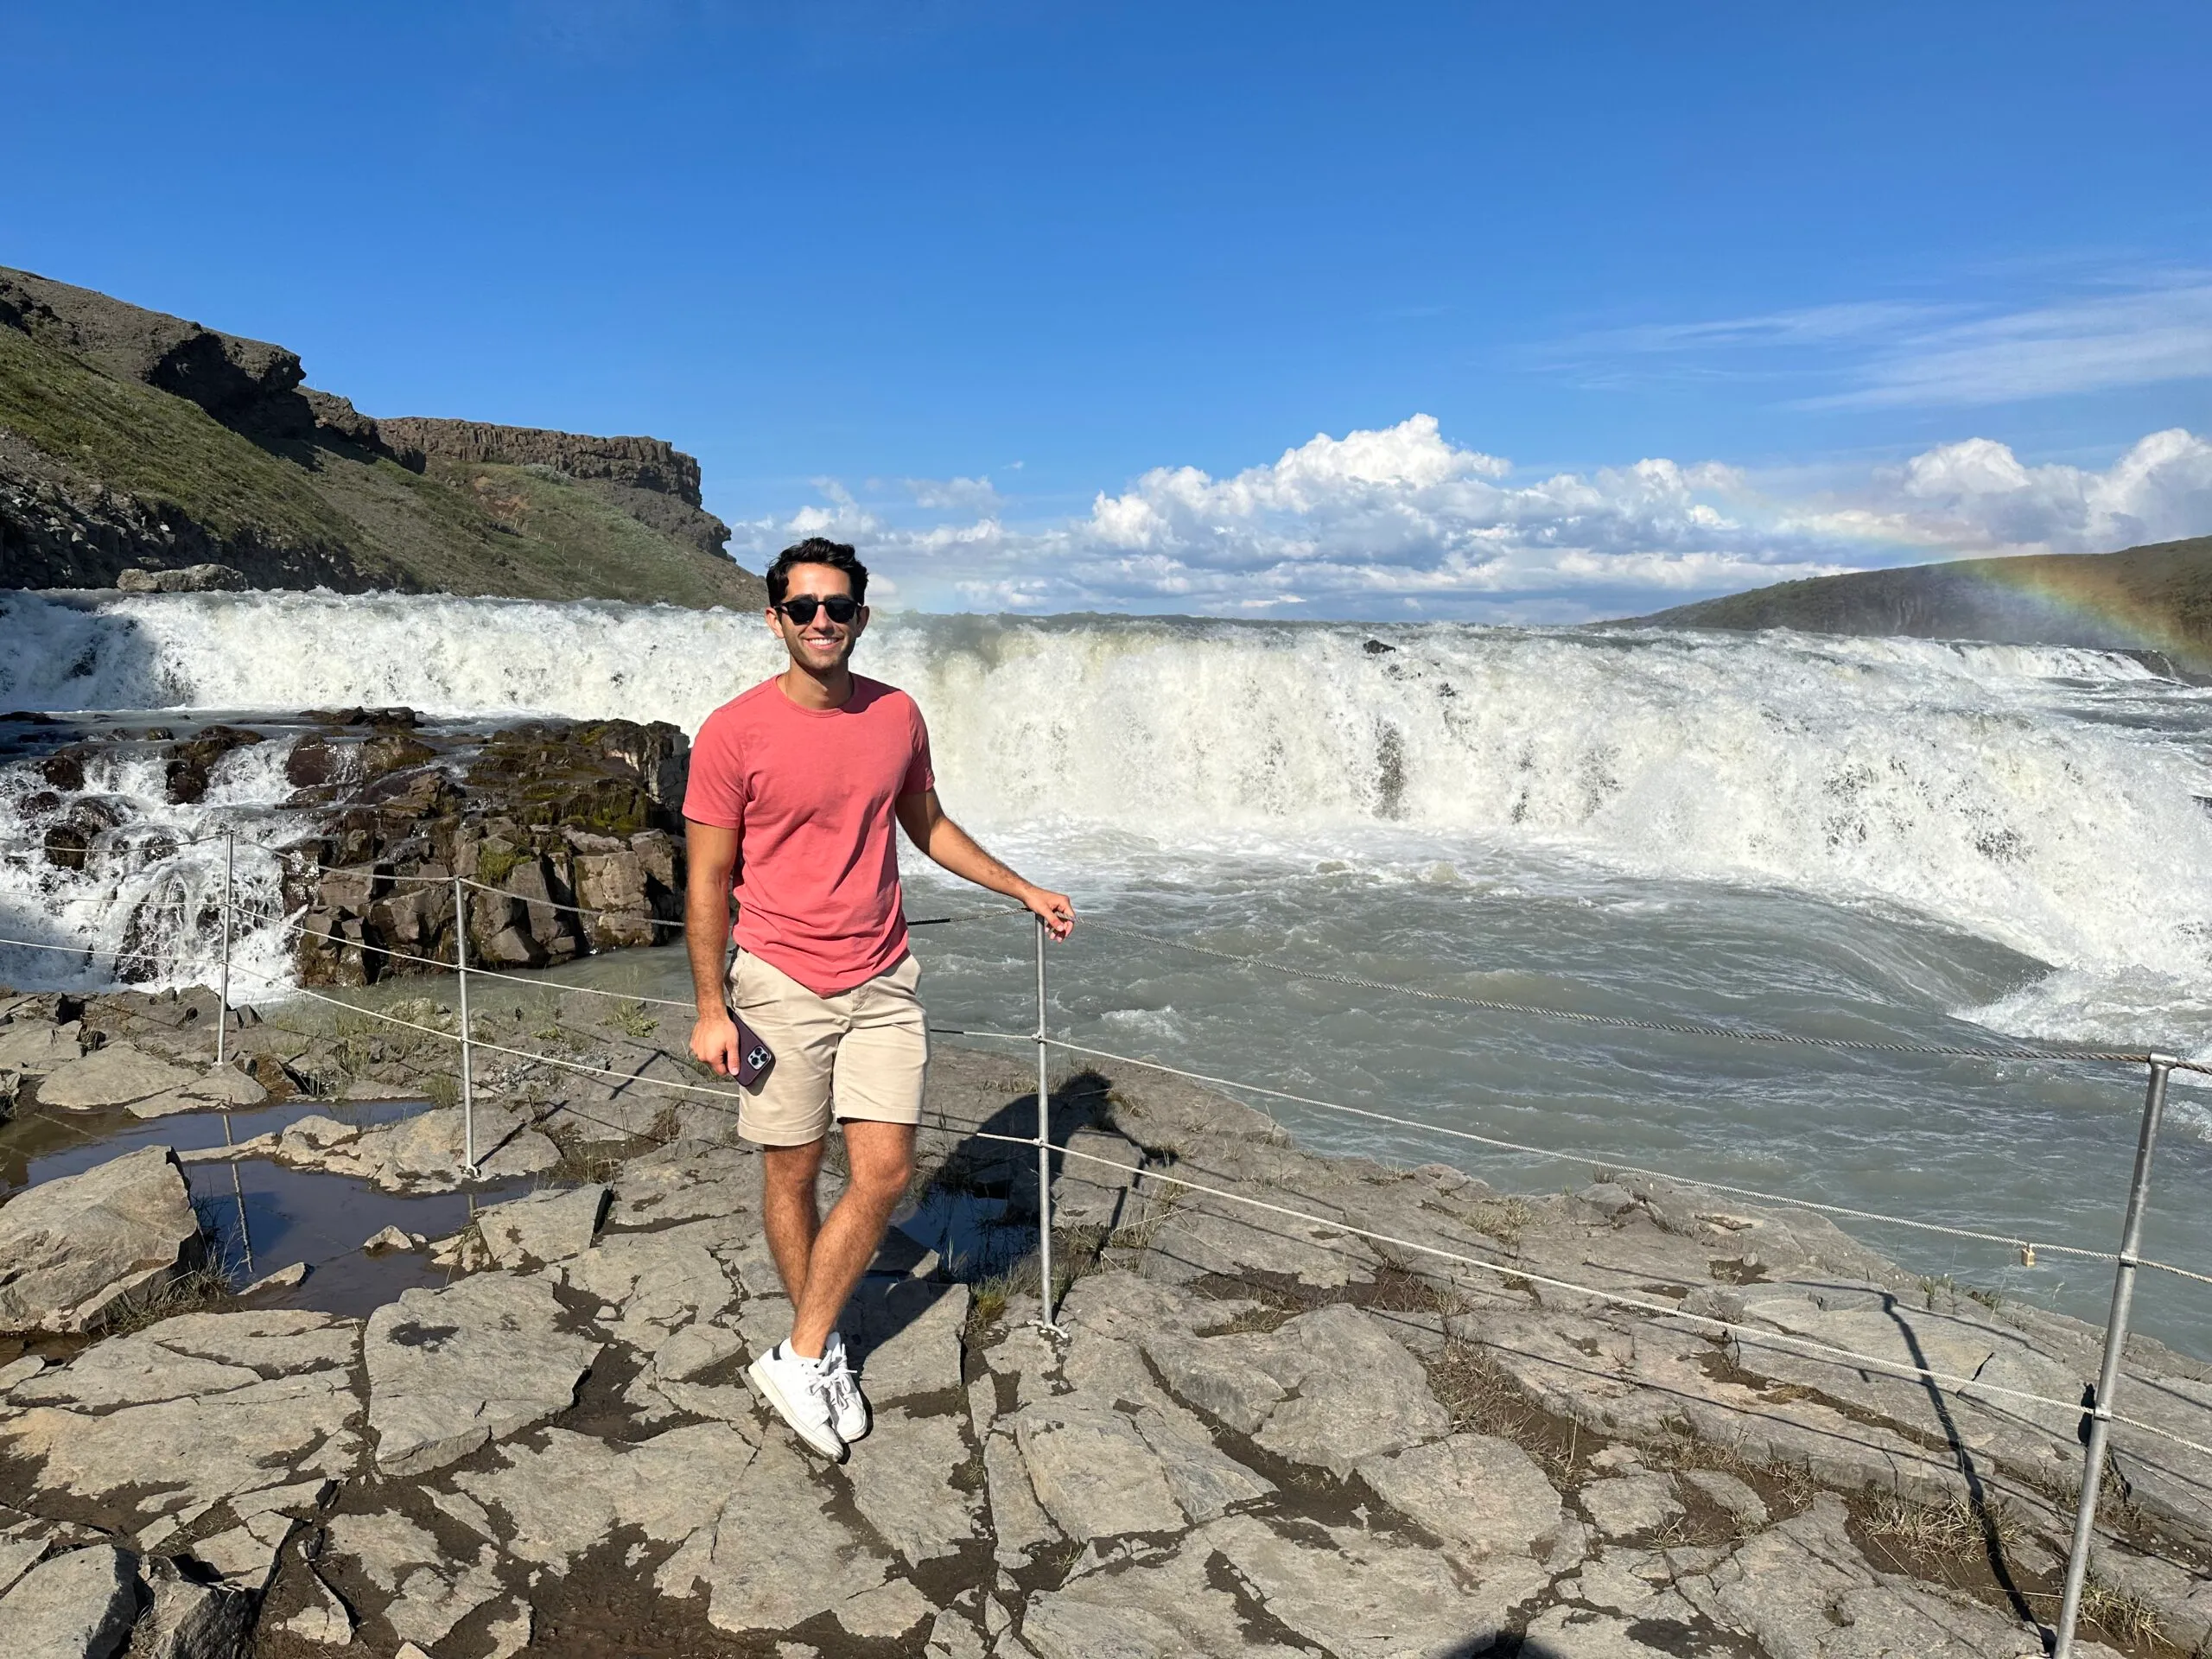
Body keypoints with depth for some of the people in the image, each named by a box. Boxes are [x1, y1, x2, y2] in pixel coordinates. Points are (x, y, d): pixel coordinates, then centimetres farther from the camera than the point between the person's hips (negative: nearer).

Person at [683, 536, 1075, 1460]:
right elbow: (708, 880, -7)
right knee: (793, 1173, 9)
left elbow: (928, 826, 17)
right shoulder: (734, 734, -11)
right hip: (781, 985, -3)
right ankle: (820, 1353, 30)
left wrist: (1023, 890, 18)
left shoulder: (897, 716, 1)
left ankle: (799, 1359, 15)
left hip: (882, 981, 4)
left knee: (886, 1173, -1)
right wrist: (710, 1010, -9)